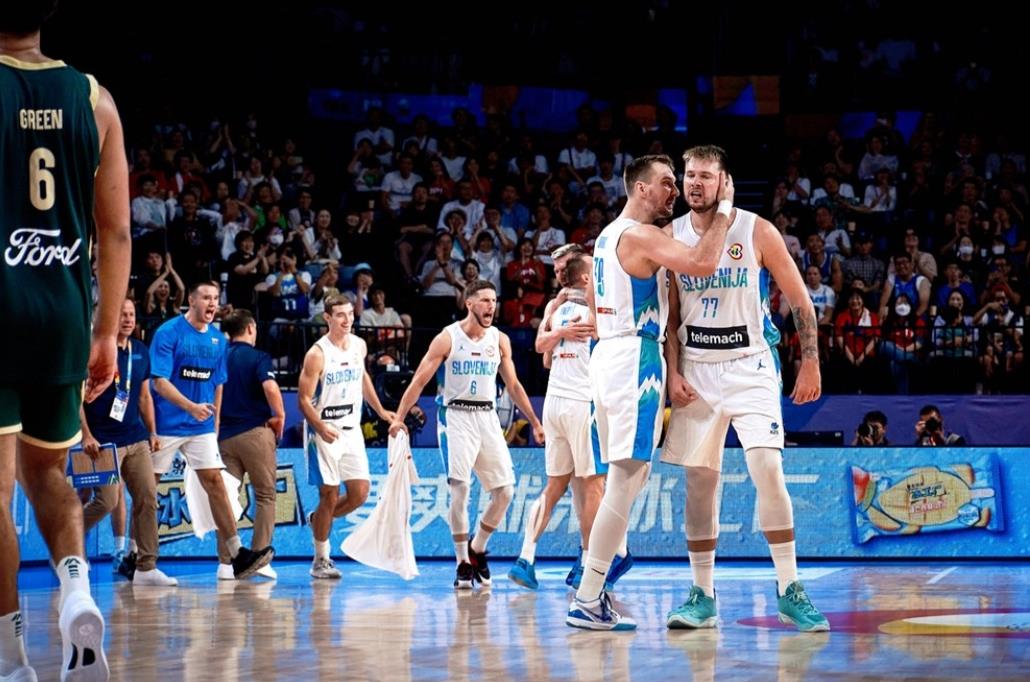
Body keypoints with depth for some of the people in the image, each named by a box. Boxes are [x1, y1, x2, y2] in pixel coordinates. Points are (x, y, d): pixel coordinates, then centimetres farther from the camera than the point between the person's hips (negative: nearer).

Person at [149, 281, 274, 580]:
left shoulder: (218, 339, 8)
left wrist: (214, 422, 14)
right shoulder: (168, 333, -10)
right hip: (166, 424, -4)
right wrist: (192, 407, -28)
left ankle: (237, 555, -8)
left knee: (215, 482, -4)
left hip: (202, 427, 4)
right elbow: (159, 382, -16)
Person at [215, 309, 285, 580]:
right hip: (255, 431, -4)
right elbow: (270, 387, -22)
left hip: (224, 434, 4)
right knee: (266, 496, 6)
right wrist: (279, 416, -8)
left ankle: (225, 562, 3)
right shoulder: (258, 357, -5)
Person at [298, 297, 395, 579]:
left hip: (351, 429, 6)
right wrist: (321, 429, -28)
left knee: (360, 493, 1)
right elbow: (304, 399, -14)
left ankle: (318, 520, 27)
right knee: (329, 494, -4)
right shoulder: (317, 354, -14)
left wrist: (380, 411, 26)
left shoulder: (359, 346, 5)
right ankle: (321, 560, 8)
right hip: (324, 431, -6)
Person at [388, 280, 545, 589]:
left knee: (504, 491, -1)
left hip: (487, 417, 5)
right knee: (460, 489, -13)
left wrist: (535, 422, 17)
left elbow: (513, 385, 17)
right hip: (456, 416, -5)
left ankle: (477, 549, 20)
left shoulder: (500, 340, 8)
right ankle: (463, 563, -4)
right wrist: (399, 417, -15)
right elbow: (420, 380, -6)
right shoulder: (448, 338, -5)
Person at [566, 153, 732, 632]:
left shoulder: (607, 236, 18)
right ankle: (587, 602, -13)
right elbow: (703, 264, -26)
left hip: (607, 354, 10)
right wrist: (724, 209, -16)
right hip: (637, 358, -10)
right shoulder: (642, 236, -13)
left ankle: (592, 587, 17)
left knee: (627, 477, 16)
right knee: (626, 480, -10)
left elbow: (592, 300, 27)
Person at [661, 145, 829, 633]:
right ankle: (702, 596, 10)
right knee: (698, 481, 3)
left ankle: (789, 592, -10)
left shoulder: (757, 231, -5)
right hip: (695, 371, 3)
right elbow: (668, 315, 10)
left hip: (749, 367, -3)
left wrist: (810, 363, -4)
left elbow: (800, 300, 0)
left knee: (767, 470, -16)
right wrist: (672, 372, -1)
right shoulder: (673, 236, 4)